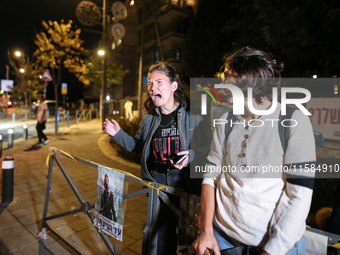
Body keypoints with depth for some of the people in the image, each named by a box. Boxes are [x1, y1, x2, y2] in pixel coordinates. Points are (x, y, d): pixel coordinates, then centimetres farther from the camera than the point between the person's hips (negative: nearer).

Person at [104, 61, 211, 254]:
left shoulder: (193, 115, -9)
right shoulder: (149, 119, 5)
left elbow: (207, 147, -7)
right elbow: (137, 146, 15)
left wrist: (192, 155, -25)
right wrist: (118, 134, 4)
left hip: (186, 186, -3)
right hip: (157, 185, 4)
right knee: (161, 233, 19)